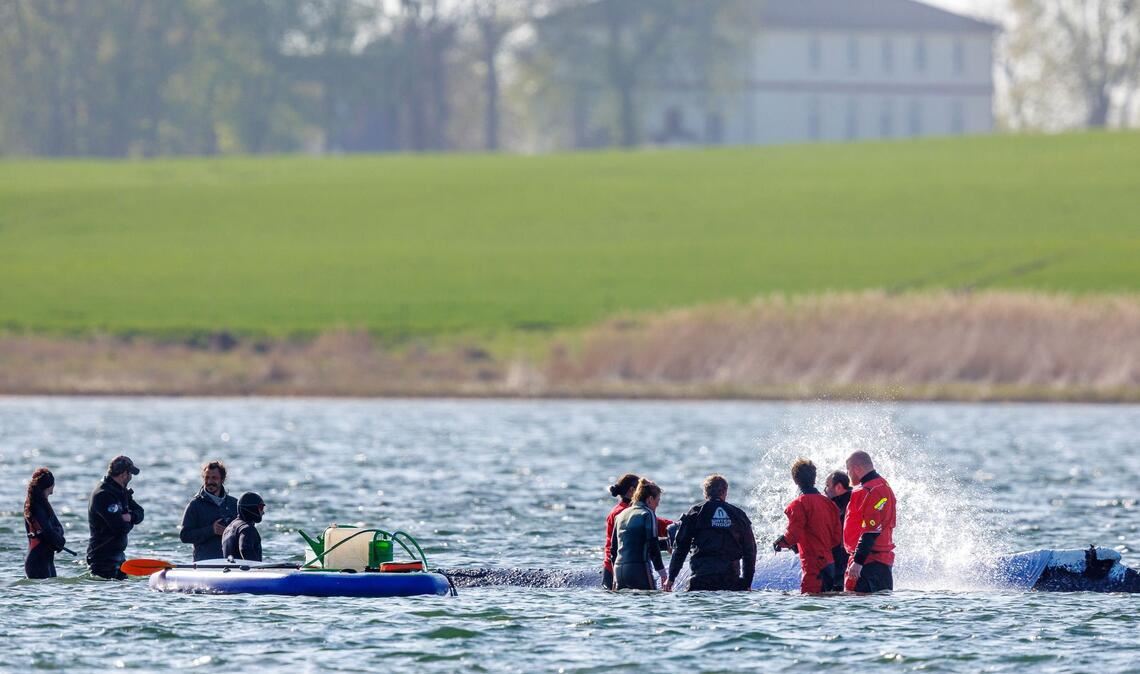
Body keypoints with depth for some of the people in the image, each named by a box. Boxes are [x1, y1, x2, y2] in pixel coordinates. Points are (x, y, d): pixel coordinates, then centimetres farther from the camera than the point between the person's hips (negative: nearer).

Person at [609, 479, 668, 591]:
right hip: (639, 569, -7)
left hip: (619, 569, 7)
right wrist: (661, 571, -6)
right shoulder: (648, 514, -3)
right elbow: (652, 545, -9)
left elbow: (613, 548, 21)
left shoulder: (621, 515, 18)